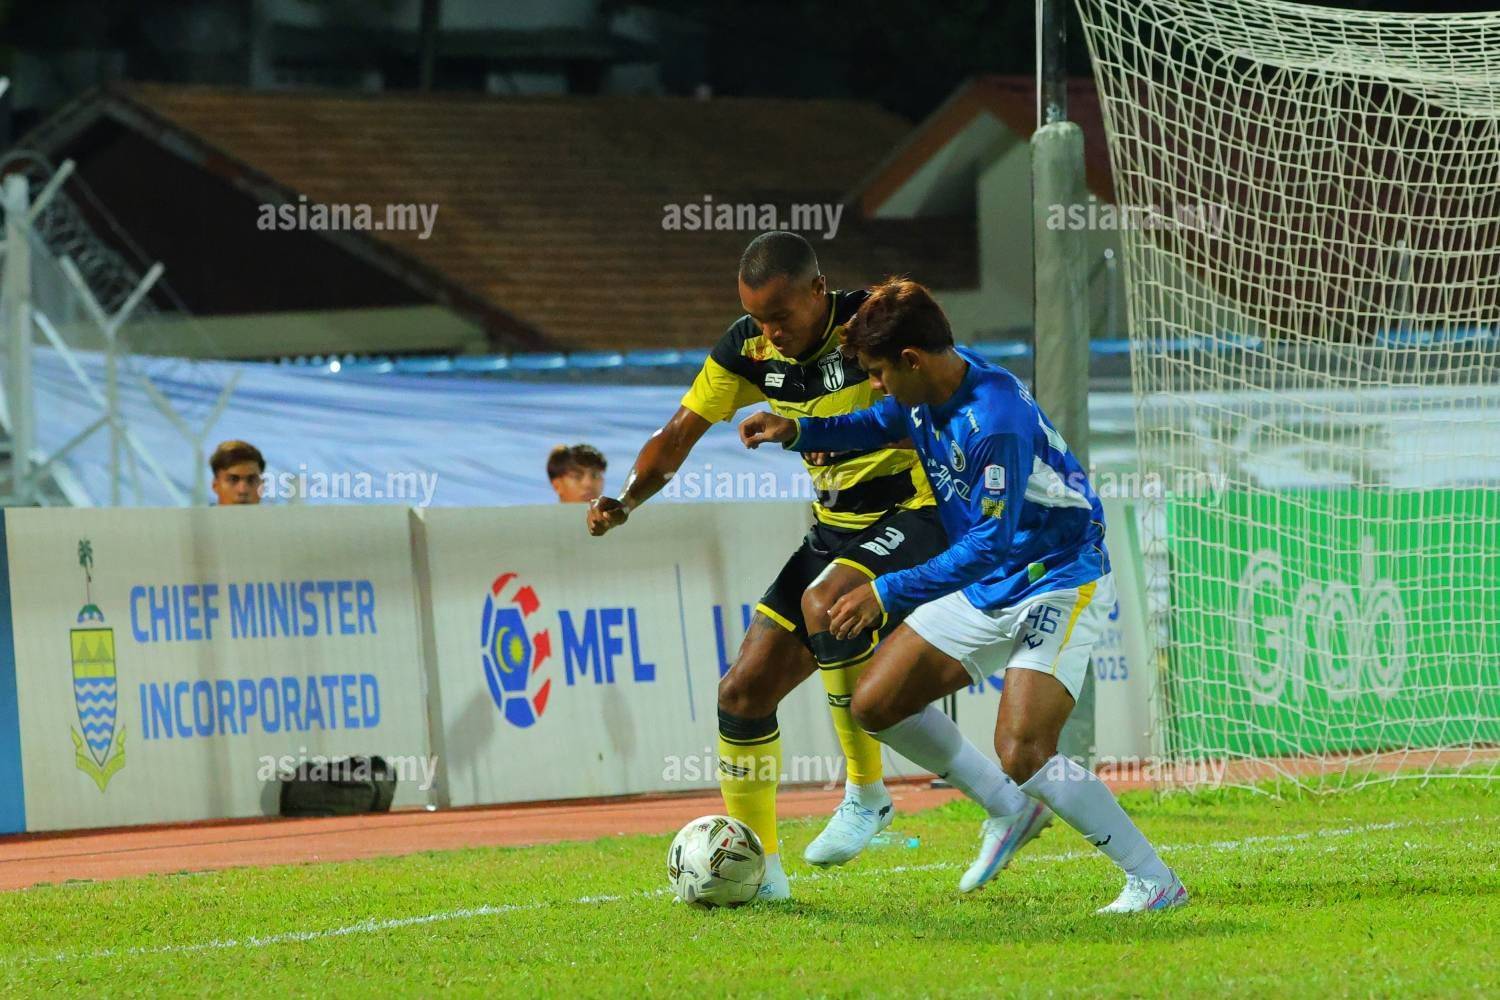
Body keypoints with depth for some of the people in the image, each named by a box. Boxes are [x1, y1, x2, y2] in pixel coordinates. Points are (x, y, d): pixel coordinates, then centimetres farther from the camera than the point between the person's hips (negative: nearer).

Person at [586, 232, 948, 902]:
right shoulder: (750, 347, 0)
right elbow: (680, 433, 4)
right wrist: (626, 500, -14)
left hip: (914, 513, -7)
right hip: (835, 526, 7)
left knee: (823, 601, -36)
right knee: (743, 693, -1)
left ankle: (866, 791, -20)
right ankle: (758, 869, 13)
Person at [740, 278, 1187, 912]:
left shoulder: (996, 422, -30)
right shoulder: (927, 395, -2)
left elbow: (990, 543, -30)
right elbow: (882, 424, 22)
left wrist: (887, 593, -27)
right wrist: (799, 432, 6)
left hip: (1058, 584, -9)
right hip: (987, 591, 9)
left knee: (1021, 752, -22)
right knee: (875, 704, 7)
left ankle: (1155, 882, -11)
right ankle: (1009, 809, 23)